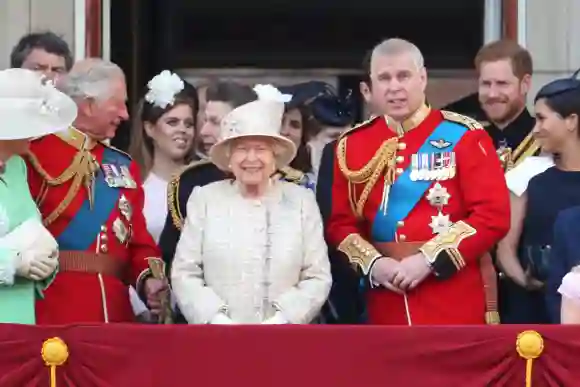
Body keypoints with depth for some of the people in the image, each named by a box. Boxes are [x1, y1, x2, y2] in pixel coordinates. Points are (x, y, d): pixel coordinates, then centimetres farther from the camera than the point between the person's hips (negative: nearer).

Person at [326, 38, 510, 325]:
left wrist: (429, 259, -16)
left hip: (457, 306, -3)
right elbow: (340, 222, 10)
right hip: (387, 309, 3)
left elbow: (493, 215, -9)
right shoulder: (352, 145, 9)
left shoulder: (464, 136, -2)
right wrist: (372, 264, -10)